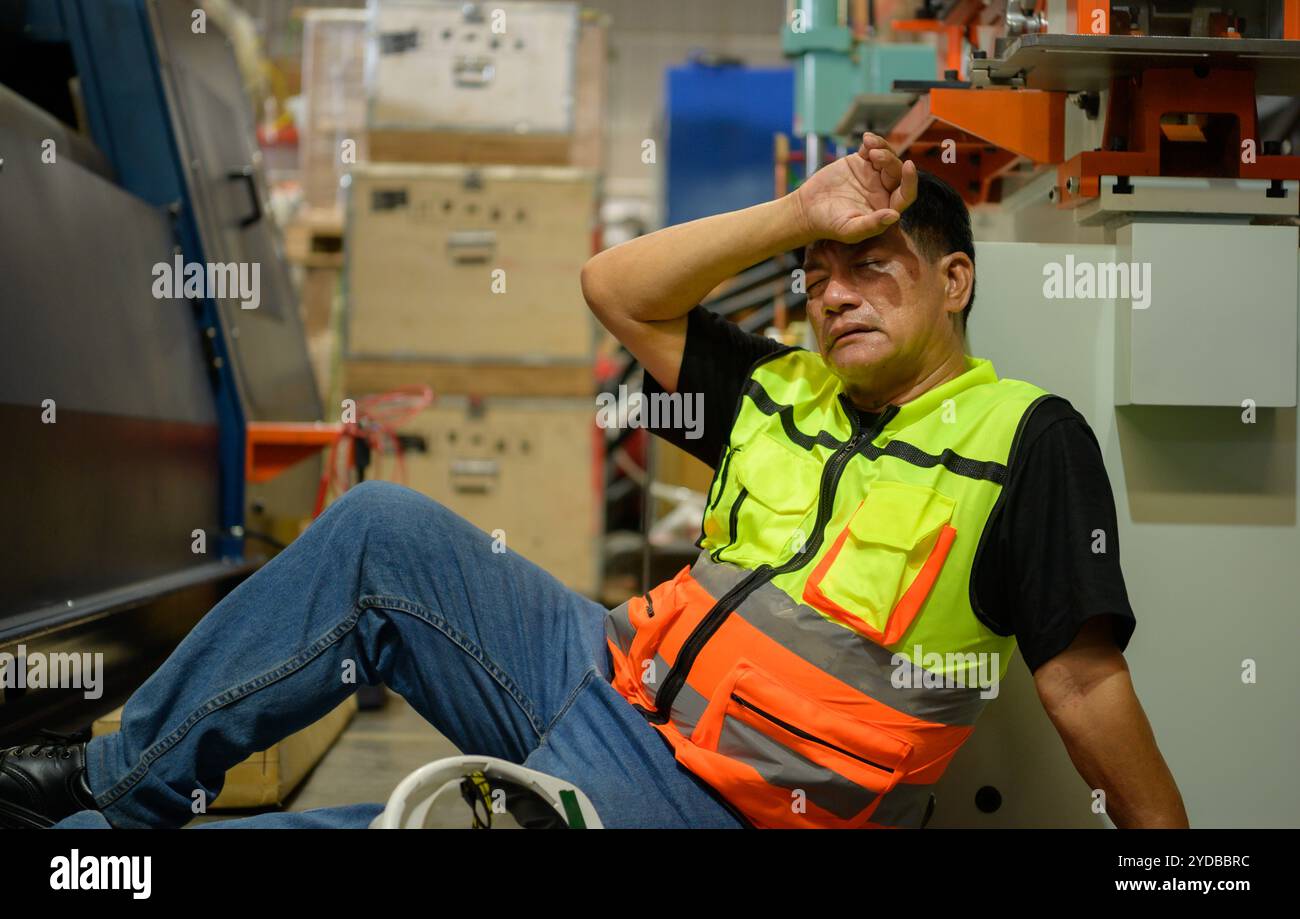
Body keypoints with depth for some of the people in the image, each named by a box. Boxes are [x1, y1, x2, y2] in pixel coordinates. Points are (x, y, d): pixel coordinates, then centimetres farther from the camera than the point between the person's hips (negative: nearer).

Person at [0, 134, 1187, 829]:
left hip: (696, 794, -7)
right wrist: (798, 215, 3)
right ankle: (124, 781, 5)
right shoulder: (782, 392, 12)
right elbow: (616, 290, 11)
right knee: (382, 531, -5)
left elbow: (1085, 680, -8)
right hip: (609, 674, 7)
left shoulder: (1026, 438, -6)